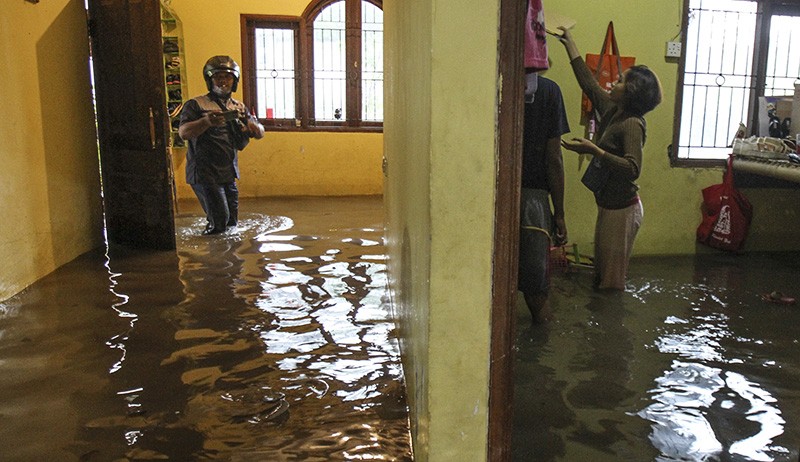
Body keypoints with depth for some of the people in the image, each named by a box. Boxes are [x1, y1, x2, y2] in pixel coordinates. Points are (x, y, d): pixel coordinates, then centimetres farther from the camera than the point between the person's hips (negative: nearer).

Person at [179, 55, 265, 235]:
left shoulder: (239, 107, 15)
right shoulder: (196, 105, -4)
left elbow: (260, 133, 13)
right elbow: (183, 132, -17)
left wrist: (251, 125, -11)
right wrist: (206, 122, -35)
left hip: (228, 174, 6)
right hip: (204, 174, -6)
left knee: (232, 223, 11)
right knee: (219, 222, -13)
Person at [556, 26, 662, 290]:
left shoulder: (632, 124, -19)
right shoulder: (612, 112, 5)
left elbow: (632, 169, -29)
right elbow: (589, 83, 16)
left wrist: (593, 150, -33)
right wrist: (569, 43, 19)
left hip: (622, 209, -9)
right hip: (609, 204, 9)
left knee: (612, 278, 1)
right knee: (603, 271, 18)